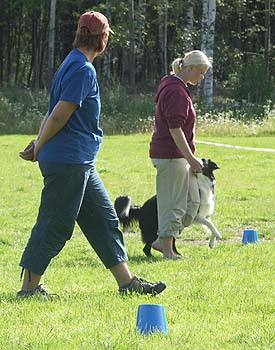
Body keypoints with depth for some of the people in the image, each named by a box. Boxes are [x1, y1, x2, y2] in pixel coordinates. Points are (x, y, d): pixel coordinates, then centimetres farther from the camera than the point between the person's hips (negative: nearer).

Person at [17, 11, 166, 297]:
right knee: (55, 225, -4)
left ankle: (127, 281, 14)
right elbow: (59, 116, -18)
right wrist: (39, 147, -5)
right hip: (68, 162, -10)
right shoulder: (83, 69, -16)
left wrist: (39, 144, 8)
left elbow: (54, 114, 17)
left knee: (104, 219, 11)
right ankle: (29, 287, 3)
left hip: (81, 164, 10)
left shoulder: (74, 64, 16)